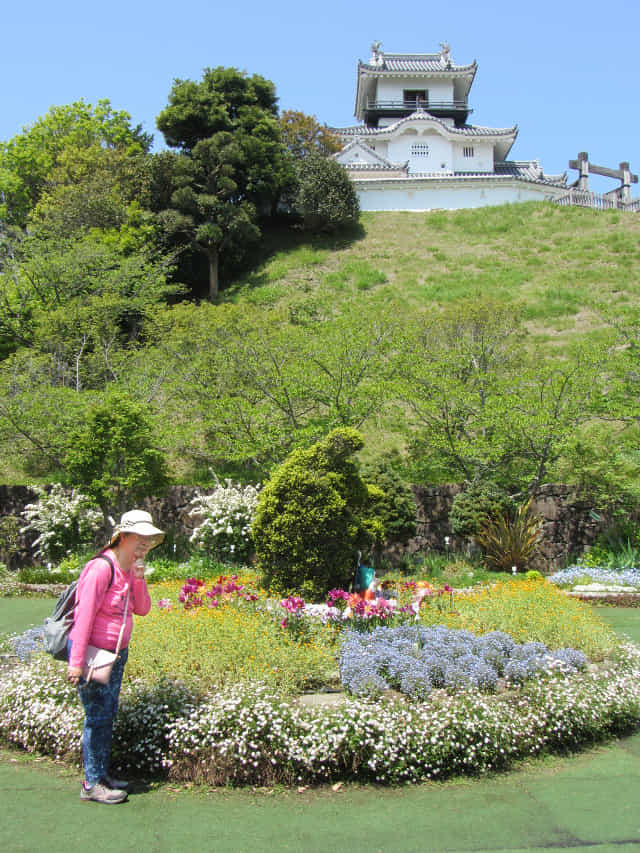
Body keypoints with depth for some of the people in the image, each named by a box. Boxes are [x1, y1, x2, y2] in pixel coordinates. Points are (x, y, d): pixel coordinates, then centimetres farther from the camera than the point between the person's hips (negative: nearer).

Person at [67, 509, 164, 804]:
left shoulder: (131, 569, 7)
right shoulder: (102, 568, -20)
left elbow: (142, 609, 6)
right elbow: (85, 615, -22)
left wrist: (139, 579, -10)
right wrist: (76, 662, -22)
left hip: (116, 653, 9)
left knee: (108, 714, 15)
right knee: (98, 716, -2)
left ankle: (101, 775, 27)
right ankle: (92, 784, 10)